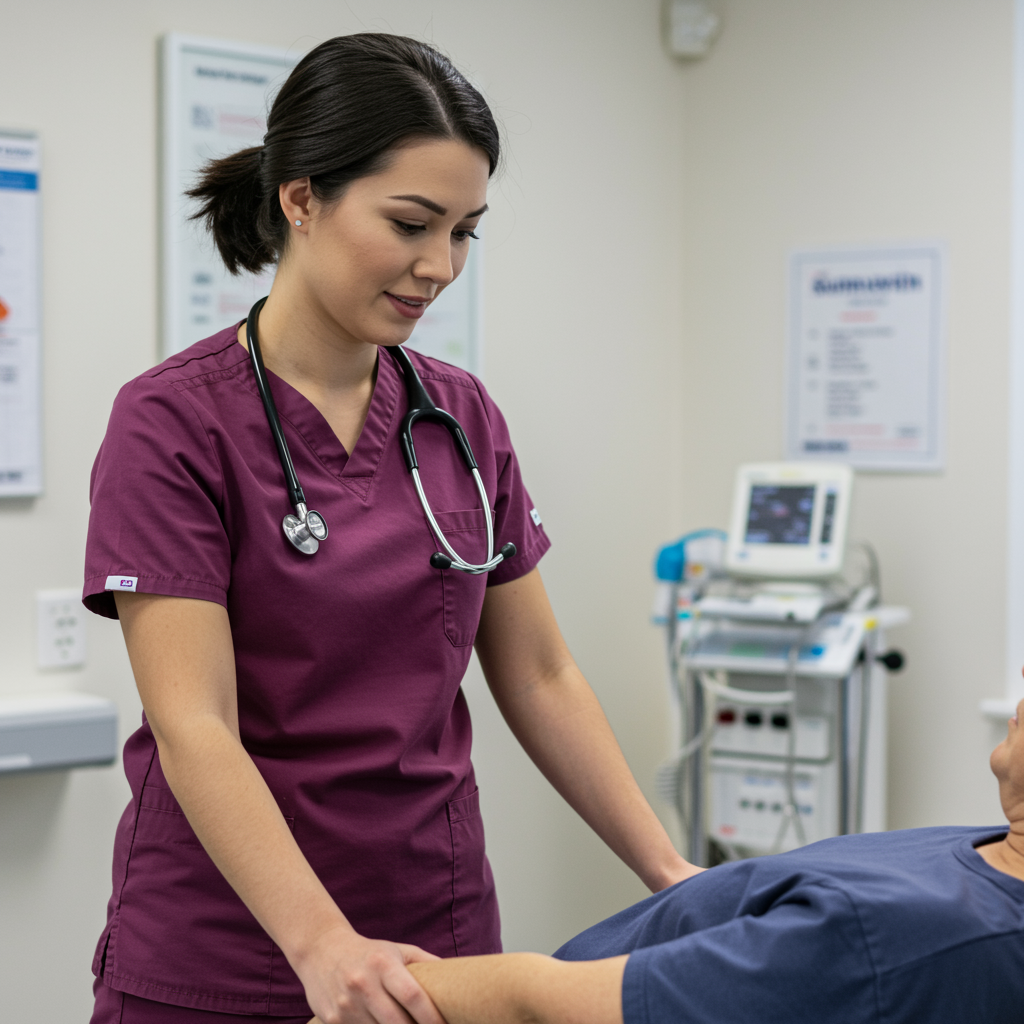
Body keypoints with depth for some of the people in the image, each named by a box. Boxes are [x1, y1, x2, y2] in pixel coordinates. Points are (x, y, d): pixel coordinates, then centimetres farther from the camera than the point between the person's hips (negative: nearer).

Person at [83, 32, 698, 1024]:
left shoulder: (463, 417, 4)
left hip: (437, 943, 5)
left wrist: (671, 874, 0)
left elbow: (539, 679, 8)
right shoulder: (174, 421, -12)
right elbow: (193, 728, -20)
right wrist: (323, 945, -32)